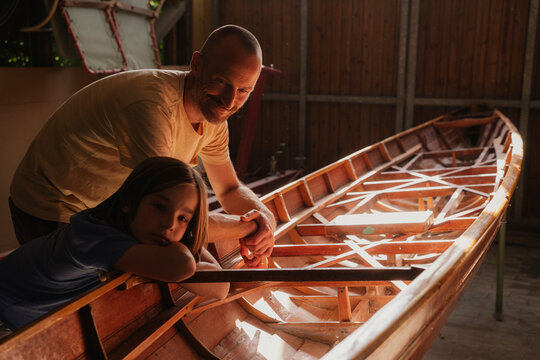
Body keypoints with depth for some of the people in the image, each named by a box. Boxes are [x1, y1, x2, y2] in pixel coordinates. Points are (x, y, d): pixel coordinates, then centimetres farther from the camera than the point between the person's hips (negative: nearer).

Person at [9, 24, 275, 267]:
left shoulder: (214, 116, -9)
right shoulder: (152, 106, -38)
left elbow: (230, 189, 1)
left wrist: (266, 216, -22)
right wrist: (246, 227, -28)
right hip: (53, 214, -7)